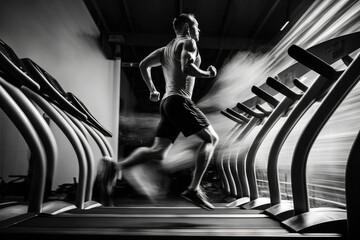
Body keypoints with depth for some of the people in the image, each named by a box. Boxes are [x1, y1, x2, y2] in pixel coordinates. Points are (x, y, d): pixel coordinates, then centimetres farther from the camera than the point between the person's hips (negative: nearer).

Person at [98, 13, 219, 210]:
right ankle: (193, 189, -9)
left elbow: (143, 65, 21)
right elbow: (187, 68, -17)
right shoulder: (188, 42, 2)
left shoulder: (165, 49, 27)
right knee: (211, 138, -2)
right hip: (179, 100, -8)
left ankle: (116, 166, -15)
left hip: (166, 102, 8)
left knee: (158, 152, 1)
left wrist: (152, 89, 27)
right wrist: (208, 74, 0)